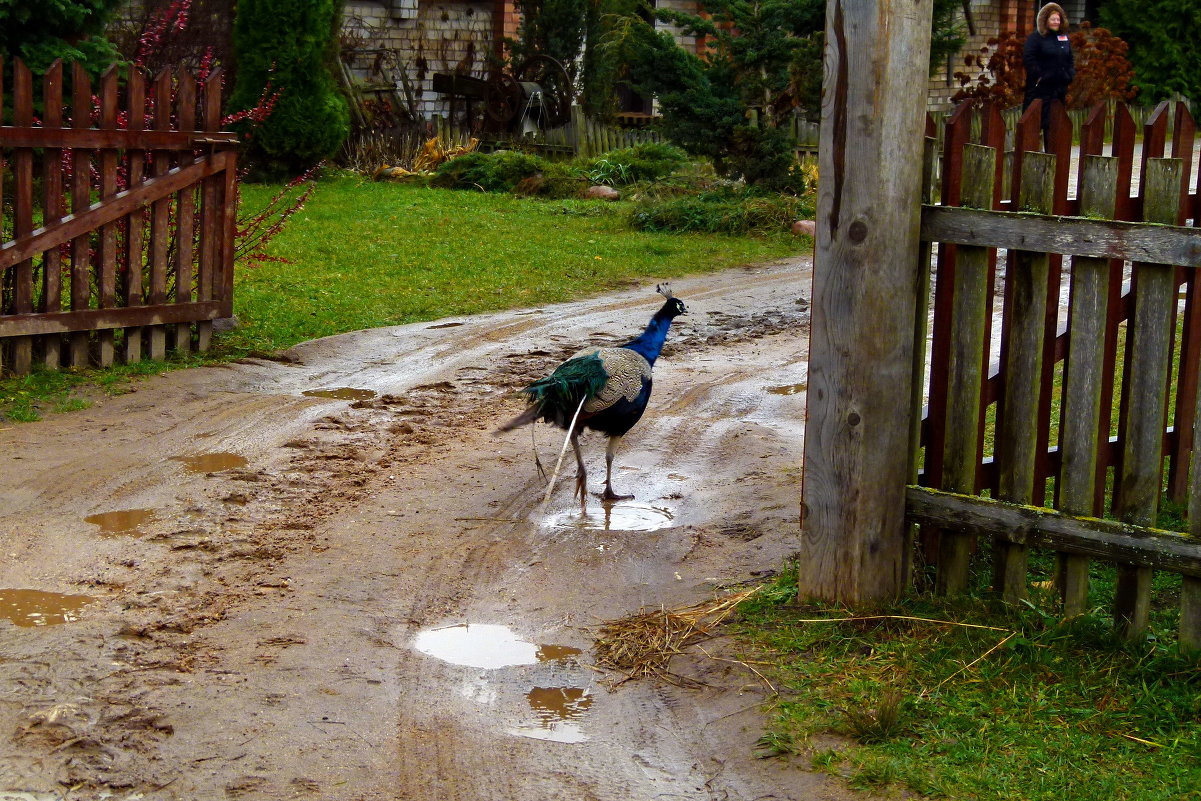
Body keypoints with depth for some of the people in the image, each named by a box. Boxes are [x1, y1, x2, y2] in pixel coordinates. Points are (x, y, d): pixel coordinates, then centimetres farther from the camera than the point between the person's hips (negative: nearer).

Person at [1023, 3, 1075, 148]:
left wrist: (1069, 75, 6)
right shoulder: (1035, 37, -5)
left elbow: (1071, 59, 21)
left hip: (1059, 87, 6)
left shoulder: (1064, 38, 15)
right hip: (1039, 87, -6)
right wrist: (1039, 75, -17)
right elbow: (1028, 58, -14)